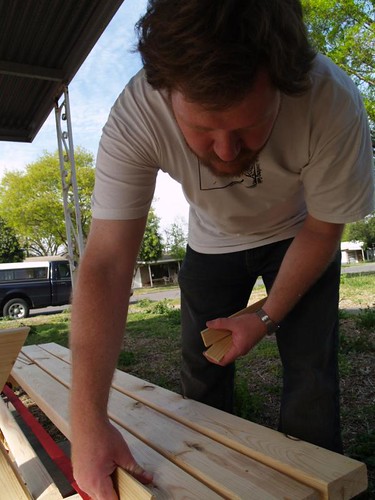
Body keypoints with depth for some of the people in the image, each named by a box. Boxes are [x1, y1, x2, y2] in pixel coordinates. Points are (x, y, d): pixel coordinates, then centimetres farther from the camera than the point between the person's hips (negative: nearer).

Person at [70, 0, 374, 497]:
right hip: (212, 242, 2)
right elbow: (107, 263, -36)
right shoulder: (133, 119, -33)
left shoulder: (332, 102, -35)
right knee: (201, 368, 7)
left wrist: (267, 317, -18)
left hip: (298, 237, -1)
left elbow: (323, 230, -19)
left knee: (310, 369, -9)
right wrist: (89, 422, -39)